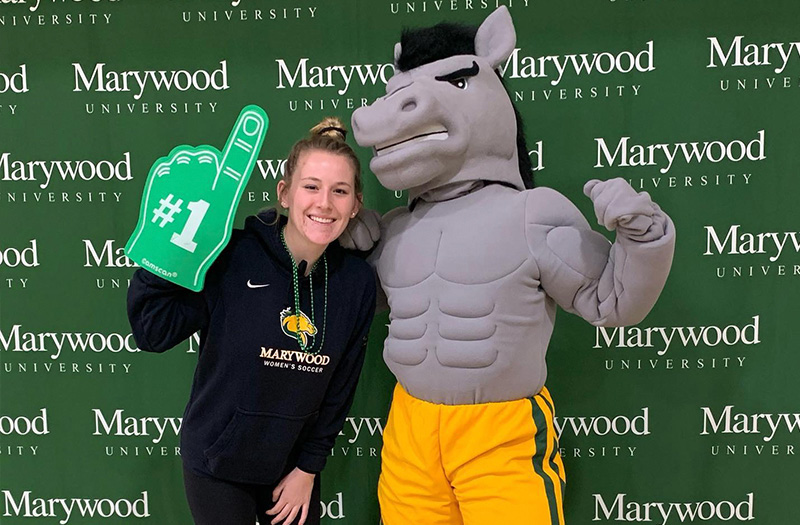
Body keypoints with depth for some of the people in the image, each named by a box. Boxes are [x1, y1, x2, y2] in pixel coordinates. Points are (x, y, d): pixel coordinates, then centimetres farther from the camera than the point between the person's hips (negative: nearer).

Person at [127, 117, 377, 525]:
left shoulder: (358, 282, -8)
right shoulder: (233, 257, -18)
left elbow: (339, 388, -1)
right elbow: (153, 331, -20)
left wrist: (308, 468, 2)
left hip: (292, 463, 3)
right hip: (217, 463, -3)